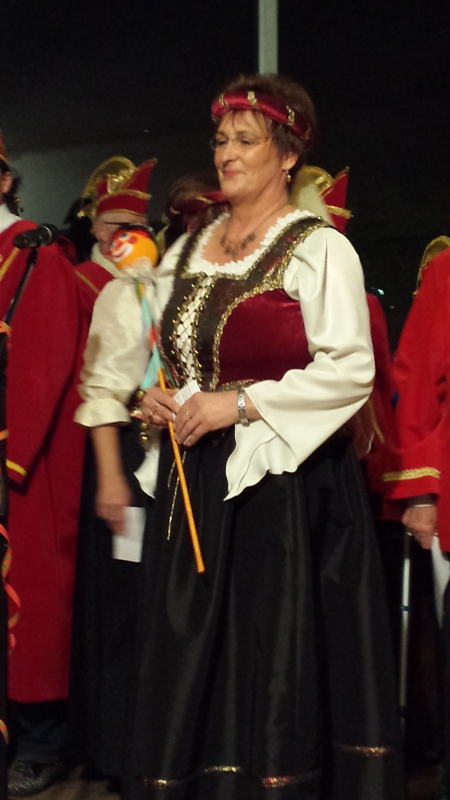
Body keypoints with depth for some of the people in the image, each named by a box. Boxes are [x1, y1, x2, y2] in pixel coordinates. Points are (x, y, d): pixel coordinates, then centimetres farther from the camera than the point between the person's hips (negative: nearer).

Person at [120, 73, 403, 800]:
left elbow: (352, 369, -13)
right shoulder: (188, 251, 15)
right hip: (195, 481, 6)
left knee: (274, 655, 0)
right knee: (190, 656, 9)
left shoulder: (319, 248, -5)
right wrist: (156, 396, 3)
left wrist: (241, 402, -17)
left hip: (284, 482, -6)